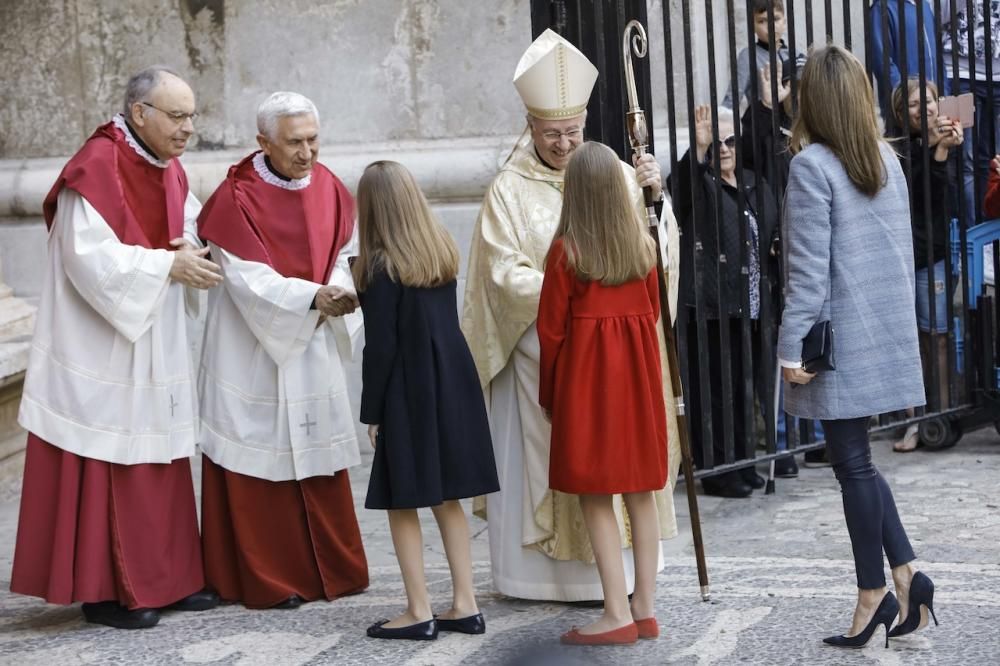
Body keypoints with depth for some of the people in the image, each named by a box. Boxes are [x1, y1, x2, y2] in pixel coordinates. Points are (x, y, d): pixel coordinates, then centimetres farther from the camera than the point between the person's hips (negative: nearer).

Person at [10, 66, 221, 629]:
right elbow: (90, 256, -22)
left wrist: (193, 252, -7)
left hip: (157, 346, 8)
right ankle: (106, 590, 6)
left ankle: (167, 577, 19)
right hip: (103, 347, -8)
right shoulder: (96, 168, -16)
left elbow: (192, 232, 16)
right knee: (110, 469, -2)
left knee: (162, 465, 11)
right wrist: (168, 264, -22)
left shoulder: (171, 171, 9)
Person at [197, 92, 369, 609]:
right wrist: (314, 297, -30)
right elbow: (250, 280, -19)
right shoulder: (237, 199, -15)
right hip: (253, 348, -5)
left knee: (320, 457, 11)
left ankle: (331, 568, 21)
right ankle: (267, 580, 7)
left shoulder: (328, 189, 2)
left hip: (313, 346, 5)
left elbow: (346, 254, 6)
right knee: (262, 461, -1)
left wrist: (342, 292, -15)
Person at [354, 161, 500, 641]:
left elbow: (381, 347, -15)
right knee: (447, 498, 14)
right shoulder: (443, 254, 4)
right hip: (452, 385, 7)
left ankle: (419, 612, 5)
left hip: (408, 394, -7)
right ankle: (464, 604, 16)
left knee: (402, 503, 3)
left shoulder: (383, 269, -15)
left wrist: (372, 412, -7)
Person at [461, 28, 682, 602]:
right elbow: (505, 274, -7)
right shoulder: (510, 190, -4)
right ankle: (548, 571, 7)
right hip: (542, 350, -3)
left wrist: (653, 197, -16)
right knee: (549, 456, 0)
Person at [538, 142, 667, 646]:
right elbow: (651, 313, 11)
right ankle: (645, 608, 13)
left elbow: (551, 329, -6)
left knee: (595, 498, -1)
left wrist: (548, 395, 5)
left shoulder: (566, 251, -11)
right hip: (638, 368, 5)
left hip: (586, 374, -5)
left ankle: (618, 614, -4)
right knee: (641, 494, 10)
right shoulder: (643, 245, 1)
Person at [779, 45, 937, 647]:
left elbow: (809, 266, -16)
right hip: (888, 331, 7)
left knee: (853, 464, 1)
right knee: (857, 461, 14)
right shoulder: (888, 158, 8)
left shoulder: (812, 164, -12)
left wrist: (791, 347, -13)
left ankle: (875, 594, 7)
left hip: (843, 337, -7)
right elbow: (904, 247, 13)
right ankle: (905, 575, 8)